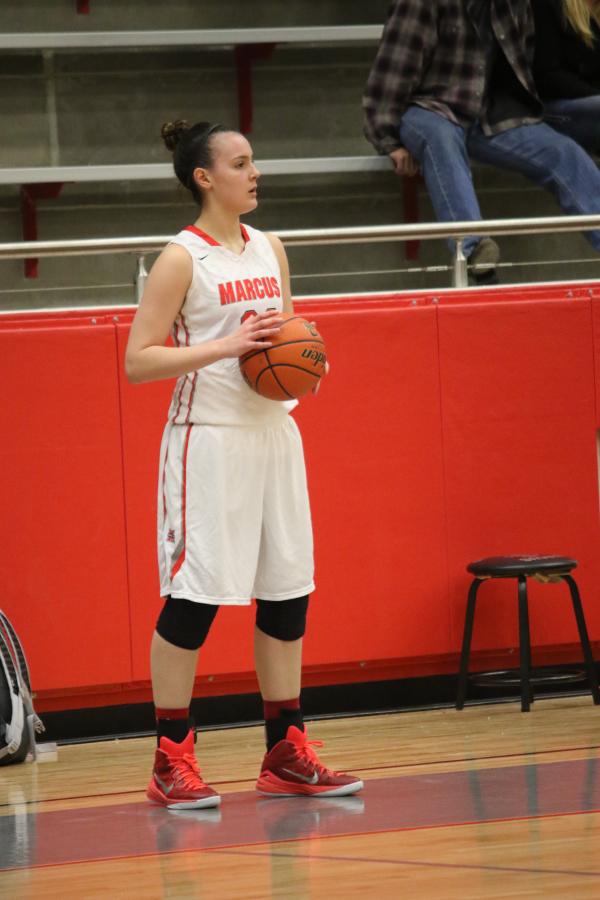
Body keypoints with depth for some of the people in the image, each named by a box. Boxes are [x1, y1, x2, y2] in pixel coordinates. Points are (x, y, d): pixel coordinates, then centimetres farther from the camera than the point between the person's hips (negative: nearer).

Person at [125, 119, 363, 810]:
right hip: (209, 441, -7)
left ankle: (286, 755, 16)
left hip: (273, 433, 7)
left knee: (287, 594, 8)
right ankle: (171, 763, 1)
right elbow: (138, 361, -13)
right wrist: (225, 347, -23)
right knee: (194, 596, -7)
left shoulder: (268, 249, 11)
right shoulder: (181, 259, -9)